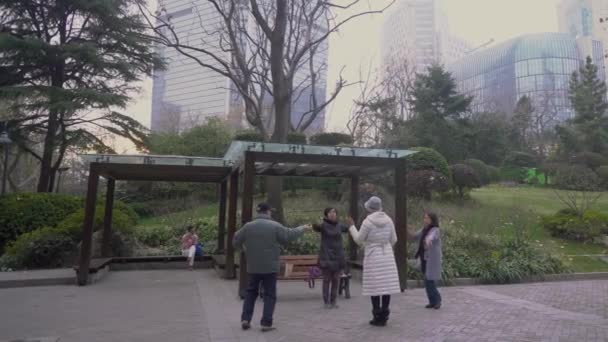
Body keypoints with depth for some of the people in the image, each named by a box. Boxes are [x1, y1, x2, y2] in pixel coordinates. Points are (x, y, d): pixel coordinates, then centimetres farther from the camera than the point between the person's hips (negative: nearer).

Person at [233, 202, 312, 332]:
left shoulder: (248, 226, -3)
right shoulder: (275, 226, -10)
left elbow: (236, 241, 4)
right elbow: (290, 235, -1)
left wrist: (245, 247, 26)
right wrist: (303, 228, 15)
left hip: (253, 267, 3)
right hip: (270, 267, -3)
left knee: (251, 292, 19)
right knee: (269, 295, 7)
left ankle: (245, 319, 14)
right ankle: (266, 323, 5)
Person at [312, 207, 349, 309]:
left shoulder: (339, 225, 7)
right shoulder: (323, 225, -8)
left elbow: (348, 229, 27)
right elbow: (316, 227, -31)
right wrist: (316, 223, -51)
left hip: (338, 256, 4)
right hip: (326, 257, -4)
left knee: (336, 280, 7)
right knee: (327, 279, 1)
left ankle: (333, 301, 18)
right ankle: (326, 302, 10)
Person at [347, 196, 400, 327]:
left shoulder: (367, 222, -11)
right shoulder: (388, 220, 3)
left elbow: (358, 240, -3)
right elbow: (393, 240, 9)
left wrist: (352, 226, 10)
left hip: (373, 257, -4)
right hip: (387, 256, 5)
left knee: (374, 287, 2)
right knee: (386, 286, 7)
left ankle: (377, 318, 6)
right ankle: (384, 317, 12)